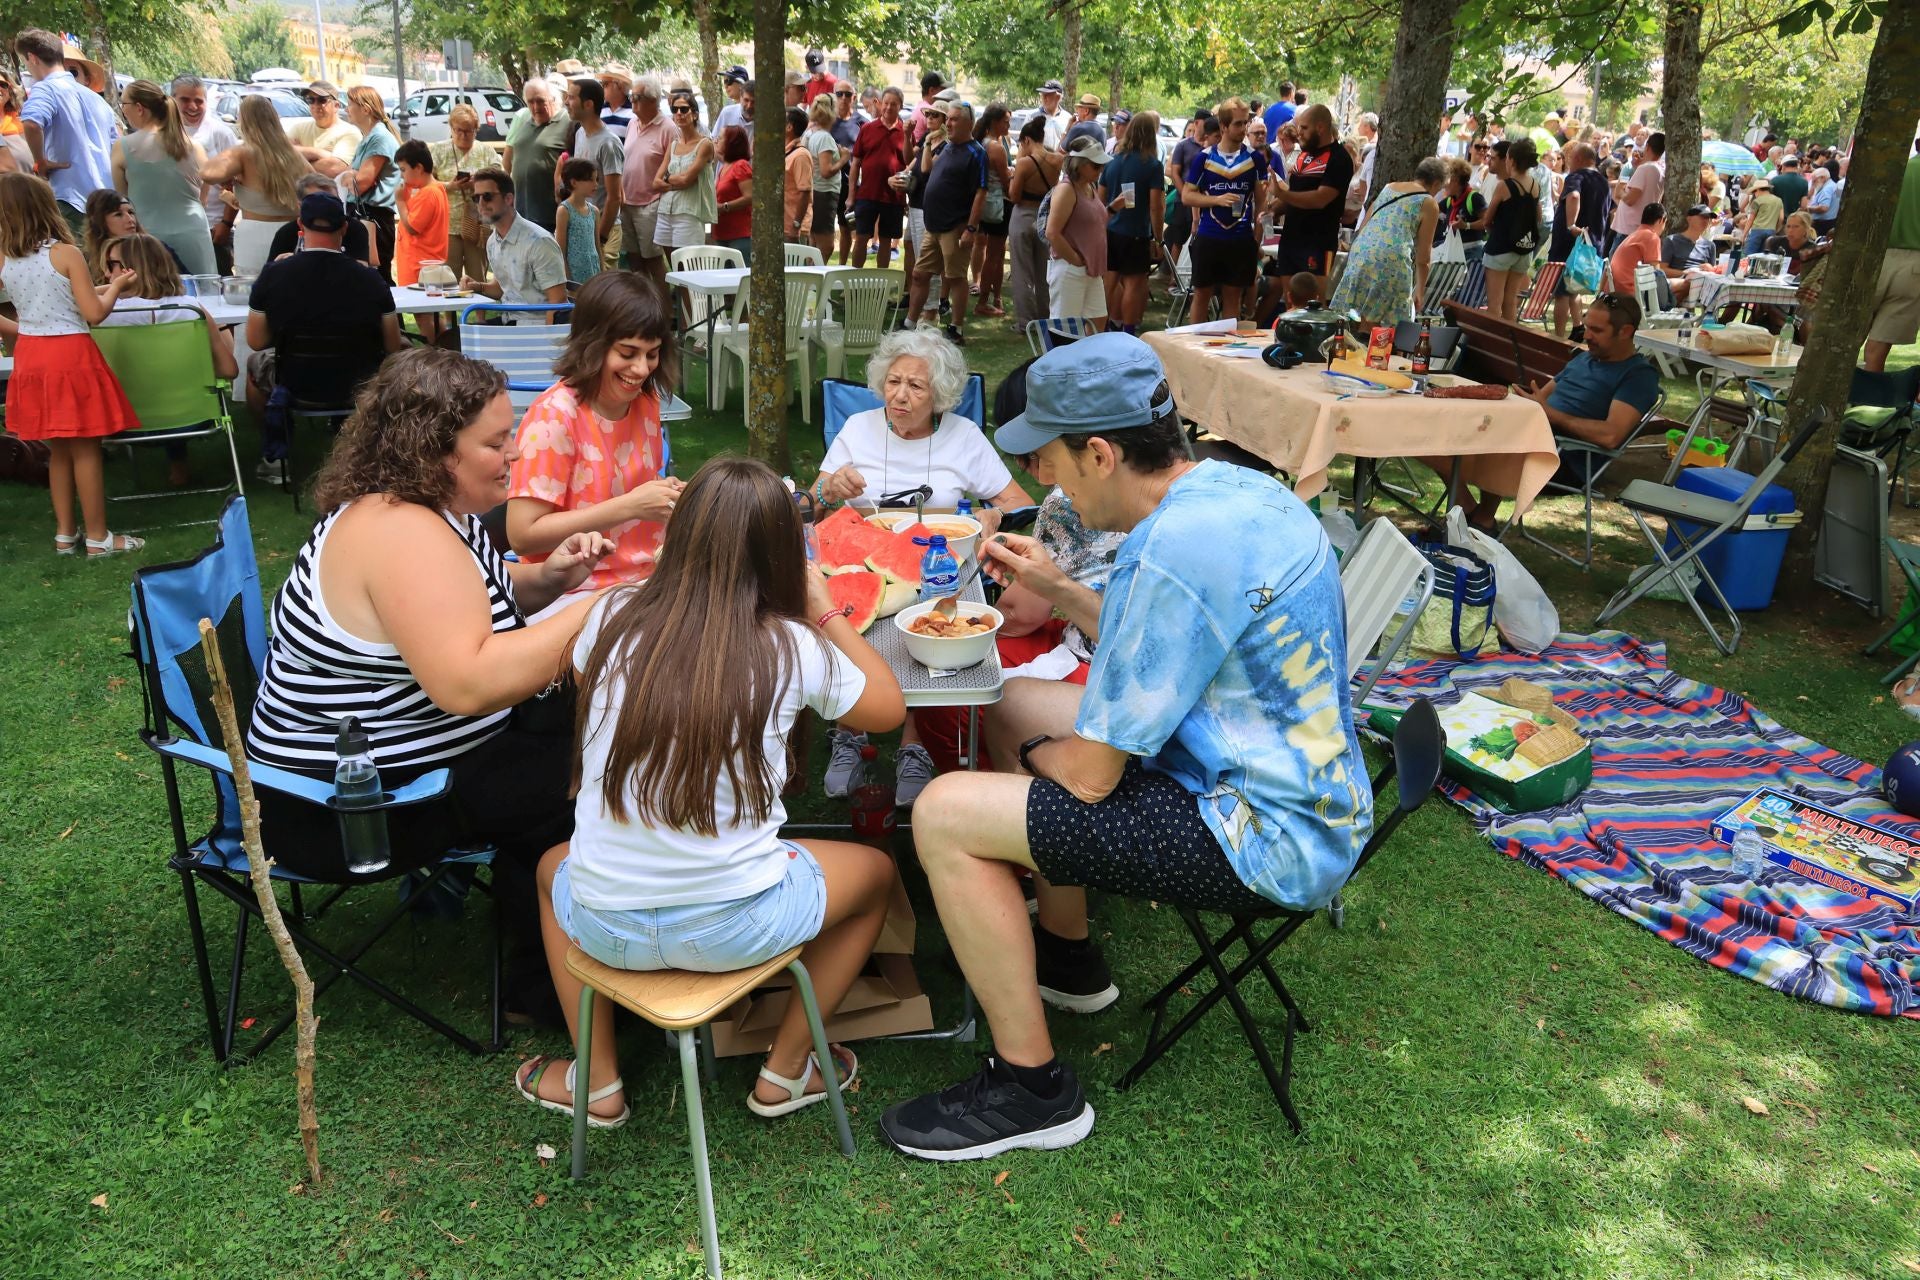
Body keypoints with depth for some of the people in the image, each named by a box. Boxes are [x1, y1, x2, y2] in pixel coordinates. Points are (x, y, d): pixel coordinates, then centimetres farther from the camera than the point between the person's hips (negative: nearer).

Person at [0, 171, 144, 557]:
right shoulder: (66, 253, -11)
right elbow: (94, 313, -12)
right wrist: (115, 286, 4)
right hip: (71, 355, -6)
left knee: (59, 449, 17)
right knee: (85, 450, 2)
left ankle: (65, 533, 24)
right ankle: (98, 537, 7)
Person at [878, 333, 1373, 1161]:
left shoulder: (1172, 554, -28)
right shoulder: (1236, 487, 2)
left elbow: (1090, 775, -21)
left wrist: (1034, 754, 1)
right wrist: (1056, 589, 11)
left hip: (1265, 841, -10)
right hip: (1293, 787, 10)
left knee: (945, 815, -15)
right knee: (1014, 702, 19)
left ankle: (1032, 1090, 2)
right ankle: (1065, 956, 33)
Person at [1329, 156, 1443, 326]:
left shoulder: (1388, 187, 22)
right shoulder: (1429, 204, 6)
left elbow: (1362, 226, 24)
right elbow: (1422, 255, 5)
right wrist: (1420, 291, 13)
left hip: (1360, 253, 6)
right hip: (1392, 260, -6)